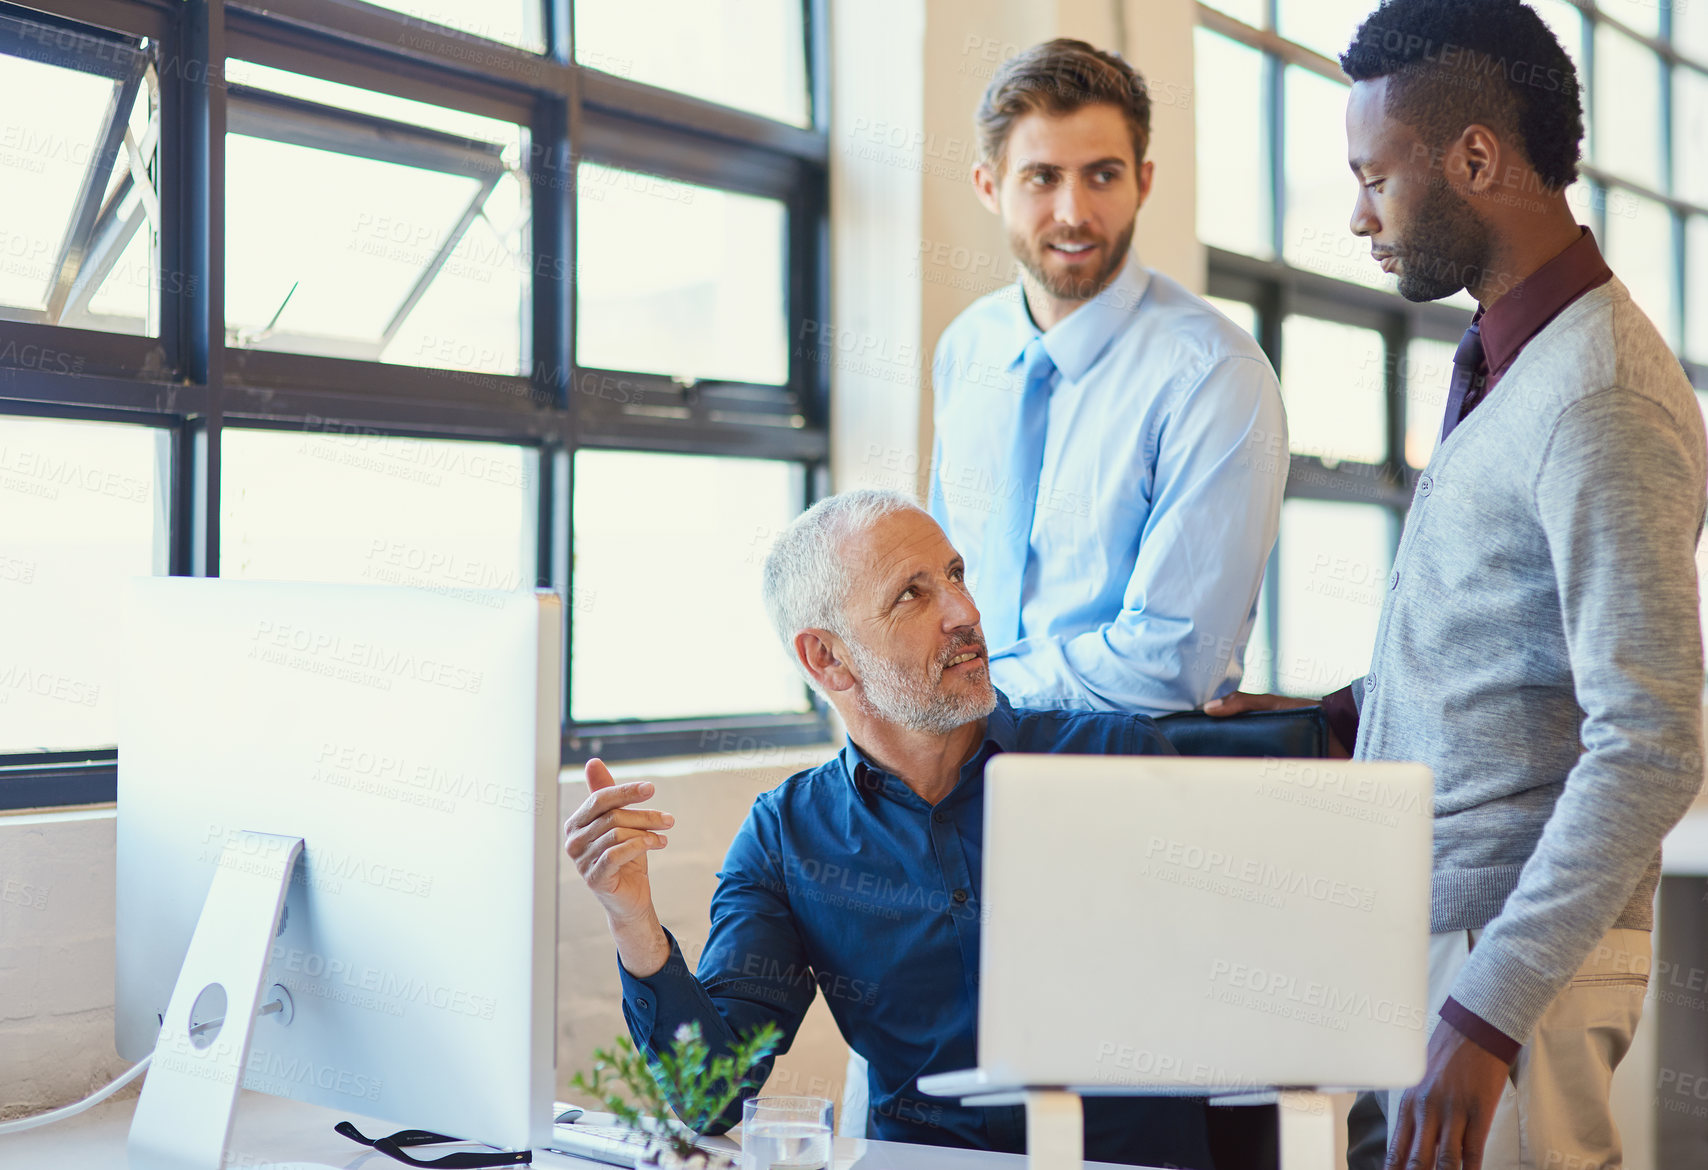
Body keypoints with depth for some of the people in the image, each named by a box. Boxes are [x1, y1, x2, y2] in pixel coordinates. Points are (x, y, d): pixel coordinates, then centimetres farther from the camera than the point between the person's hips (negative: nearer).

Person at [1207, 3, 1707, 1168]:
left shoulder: (1600, 404, -18)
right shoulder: (1506, 362, 13)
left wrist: (1487, 1018, -25)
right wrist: (1330, 721, 11)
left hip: (1514, 956, -9)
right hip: (1427, 934, 9)